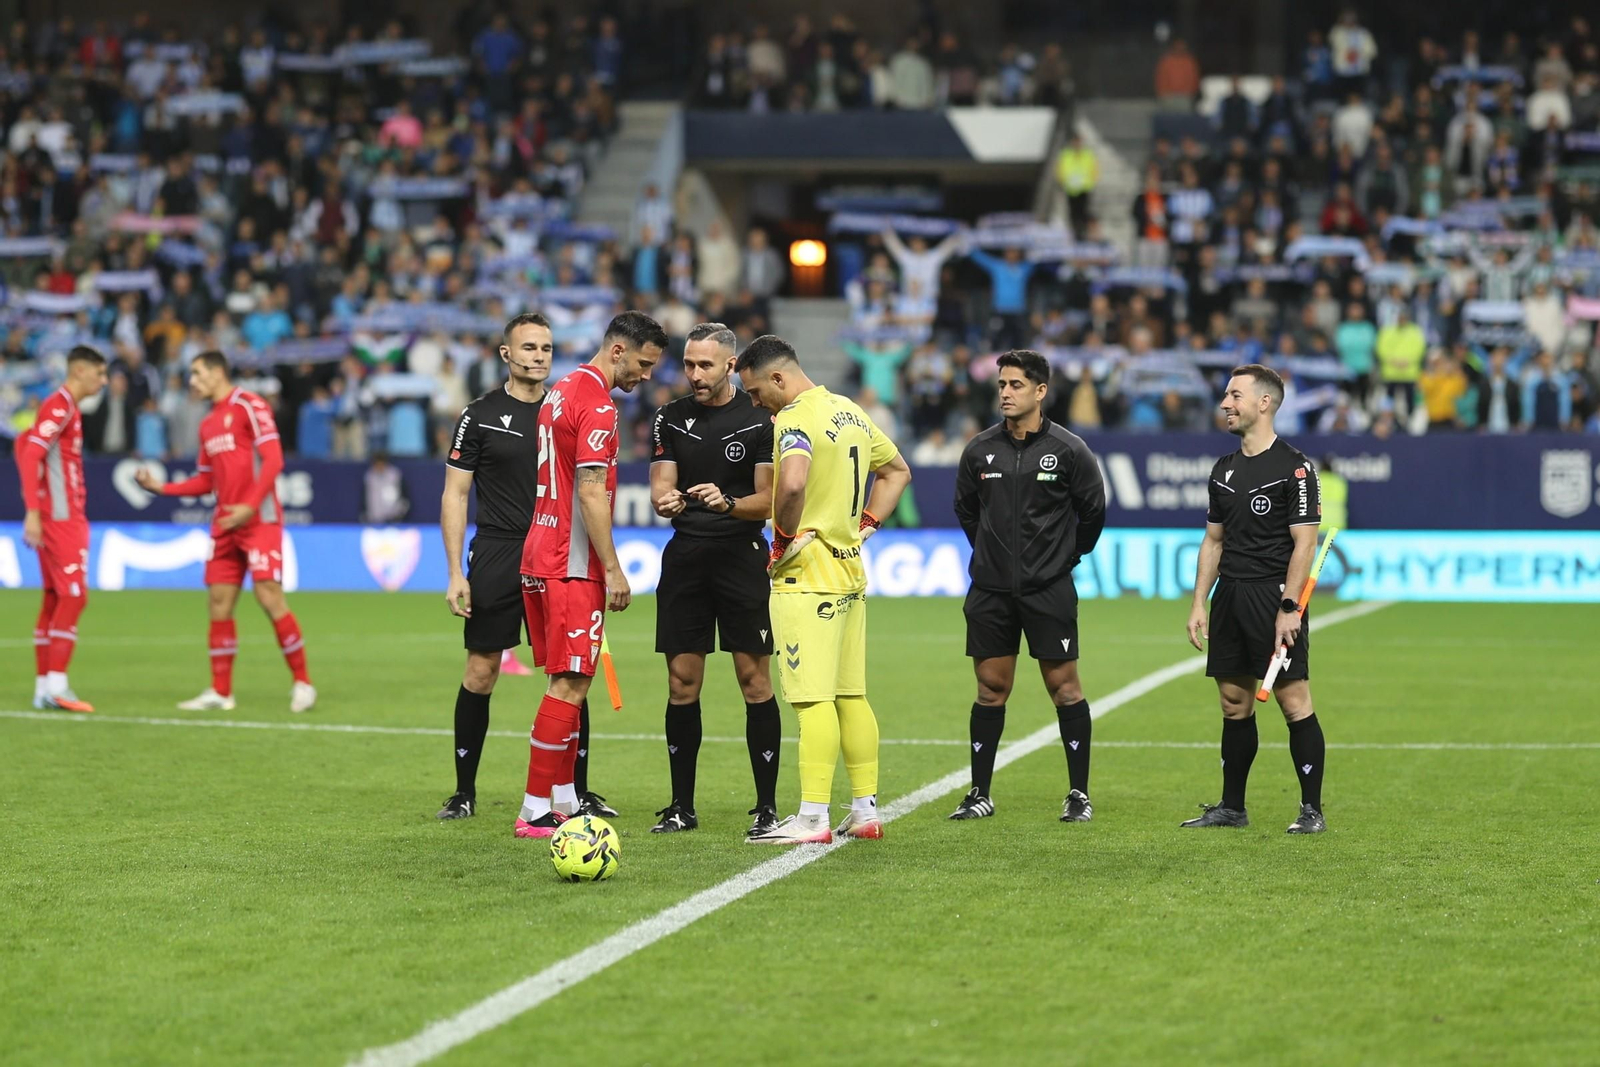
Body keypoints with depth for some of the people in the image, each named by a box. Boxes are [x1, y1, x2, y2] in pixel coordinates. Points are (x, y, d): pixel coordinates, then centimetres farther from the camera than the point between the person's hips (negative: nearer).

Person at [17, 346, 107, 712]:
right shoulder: (60, 407, -12)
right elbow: (30, 455, -21)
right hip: (60, 517, -10)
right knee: (74, 595, -12)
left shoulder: (65, 408, 17)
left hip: (64, 518, 10)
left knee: (55, 597, 9)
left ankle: (43, 686, 10)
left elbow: (25, 447, 25)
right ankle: (56, 685, -15)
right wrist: (33, 511, -26)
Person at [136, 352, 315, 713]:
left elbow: (273, 459, -14)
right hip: (225, 523, 8)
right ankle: (220, 692, 8)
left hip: (258, 520, -8)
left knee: (269, 595, -13)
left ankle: (302, 683, -4)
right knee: (219, 600, 4)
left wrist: (250, 505, -21)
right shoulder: (208, 424, 17)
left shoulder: (248, 406, -7)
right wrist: (160, 487, 10)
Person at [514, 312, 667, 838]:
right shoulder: (597, 403, -14)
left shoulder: (560, 392, 17)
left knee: (569, 681, 14)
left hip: (540, 559, 10)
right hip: (573, 567, -10)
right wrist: (613, 570, -15)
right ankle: (535, 812, -9)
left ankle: (565, 802, 17)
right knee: (571, 684, -8)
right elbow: (591, 493, -18)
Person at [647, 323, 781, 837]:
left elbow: (767, 500, -5)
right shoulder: (670, 419, 8)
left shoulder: (760, 420, -3)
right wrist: (666, 501, -22)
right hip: (685, 558, 3)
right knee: (682, 683, 3)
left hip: (742, 557, -3)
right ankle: (682, 807, 10)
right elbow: (661, 484, 2)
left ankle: (767, 807, 1)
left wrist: (727, 503, -25)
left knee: (755, 681, -4)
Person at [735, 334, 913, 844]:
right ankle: (865, 811, 15)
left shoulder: (796, 418, -14)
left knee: (814, 698, -10)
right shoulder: (852, 413, 15)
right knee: (851, 696, 12)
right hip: (851, 572, 9)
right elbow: (897, 471, 28)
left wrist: (785, 536, -17)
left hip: (807, 574, -9)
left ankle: (812, 818, -12)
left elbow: (792, 483, -33)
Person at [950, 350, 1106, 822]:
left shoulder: (1069, 450, -5)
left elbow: (1092, 511, 6)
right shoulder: (979, 450, 4)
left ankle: (1079, 794, 5)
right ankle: (980, 794, 12)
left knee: (1064, 687, -2)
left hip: (1049, 589, -3)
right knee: (991, 688, 5)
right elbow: (965, 509, 18)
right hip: (990, 589, 3)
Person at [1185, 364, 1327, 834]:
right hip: (1230, 597, 7)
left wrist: (1289, 608, -17)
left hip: (1274, 597, -7)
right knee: (1234, 703, 10)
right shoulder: (1224, 470, 14)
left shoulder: (1293, 466, -7)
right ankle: (1231, 807, 16)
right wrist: (1199, 603, 12)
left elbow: (1304, 543, -11)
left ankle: (1312, 809, -2)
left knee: (1294, 701, -6)